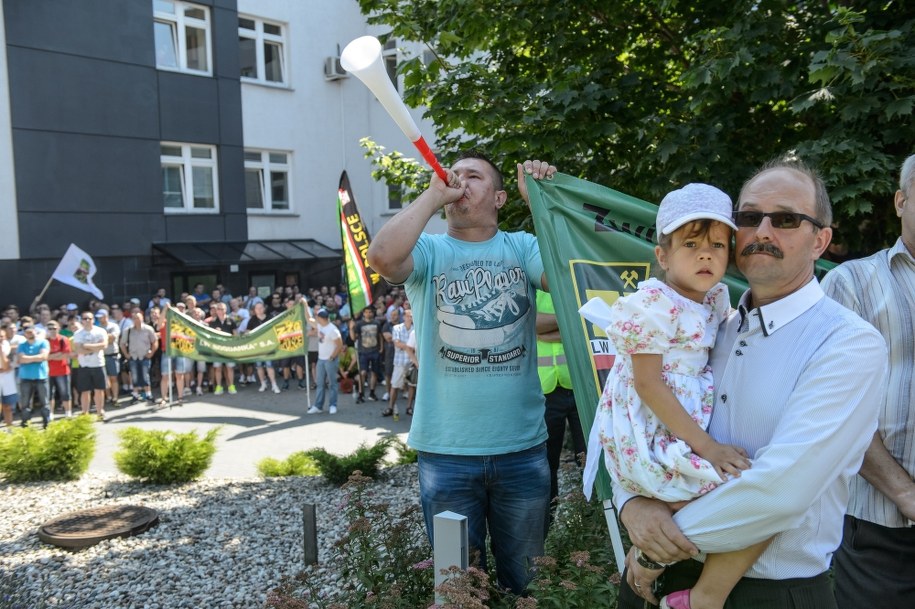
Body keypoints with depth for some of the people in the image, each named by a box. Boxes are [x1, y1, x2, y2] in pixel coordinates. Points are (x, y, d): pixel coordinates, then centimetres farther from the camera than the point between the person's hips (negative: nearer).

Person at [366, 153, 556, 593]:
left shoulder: (522, 247, 4)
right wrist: (433, 195, -13)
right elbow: (383, 257, -22)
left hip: (523, 447, 1)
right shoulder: (429, 250, 1)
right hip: (446, 450, -1)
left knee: (525, 579, 19)